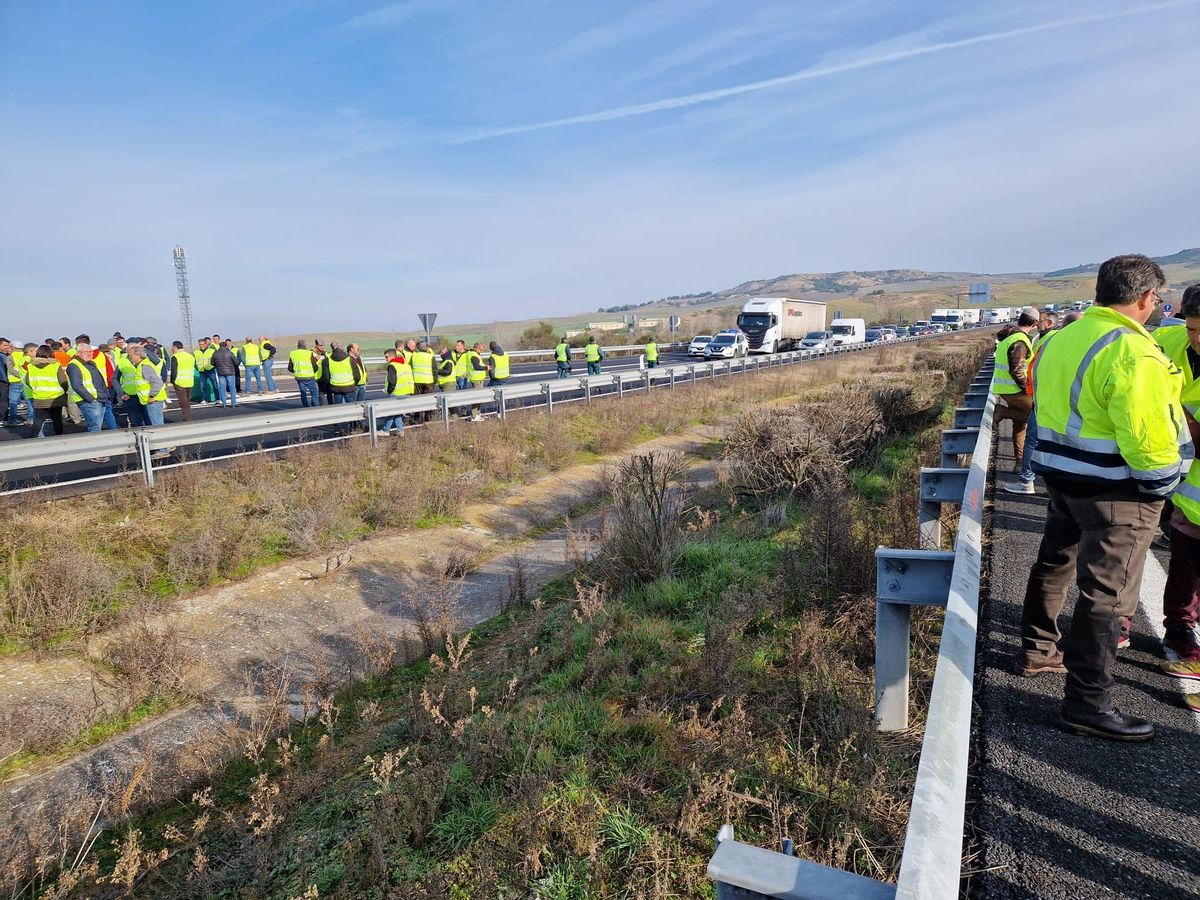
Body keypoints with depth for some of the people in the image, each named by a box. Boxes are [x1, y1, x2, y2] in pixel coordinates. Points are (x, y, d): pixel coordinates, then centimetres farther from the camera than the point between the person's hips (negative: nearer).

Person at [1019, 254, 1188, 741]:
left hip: (1061, 476, 9)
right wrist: (1160, 484, -7)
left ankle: (1037, 649, 39)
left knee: (1054, 564, 22)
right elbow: (1148, 437, -21)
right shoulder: (1132, 354, -21)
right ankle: (1088, 703, 6)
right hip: (1117, 492, -9)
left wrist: (1062, 466, 15)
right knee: (1107, 595, -1)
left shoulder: (1061, 340, 5)